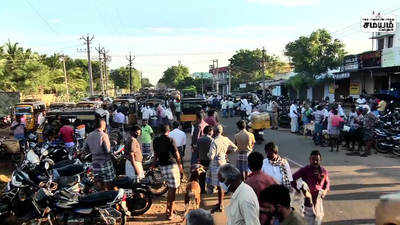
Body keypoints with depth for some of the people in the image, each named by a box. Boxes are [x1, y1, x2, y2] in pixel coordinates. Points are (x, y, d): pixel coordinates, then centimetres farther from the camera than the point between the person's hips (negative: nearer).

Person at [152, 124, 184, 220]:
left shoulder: (156, 140, 5)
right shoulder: (170, 140, -13)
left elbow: (155, 154, 16)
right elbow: (176, 155, -12)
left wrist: (154, 163, 32)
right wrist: (180, 167, -2)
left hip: (162, 166, 7)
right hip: (171, 165, -6)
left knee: (171, 187, 20)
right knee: (173, 188, 1)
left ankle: (168, 209, 26)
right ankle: (170, 213, 5)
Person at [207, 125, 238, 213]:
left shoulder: (215, 142, -21)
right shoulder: (226, 139, 0)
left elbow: (211, 157, -22)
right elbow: (234, 148, 10)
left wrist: (208, 154, -1)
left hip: (216, 165, -7)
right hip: (223, 163, 7)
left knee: (219, 186, 1)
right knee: (221, 185, 17)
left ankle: (220, 206, 10)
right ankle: (220, 203, 30)